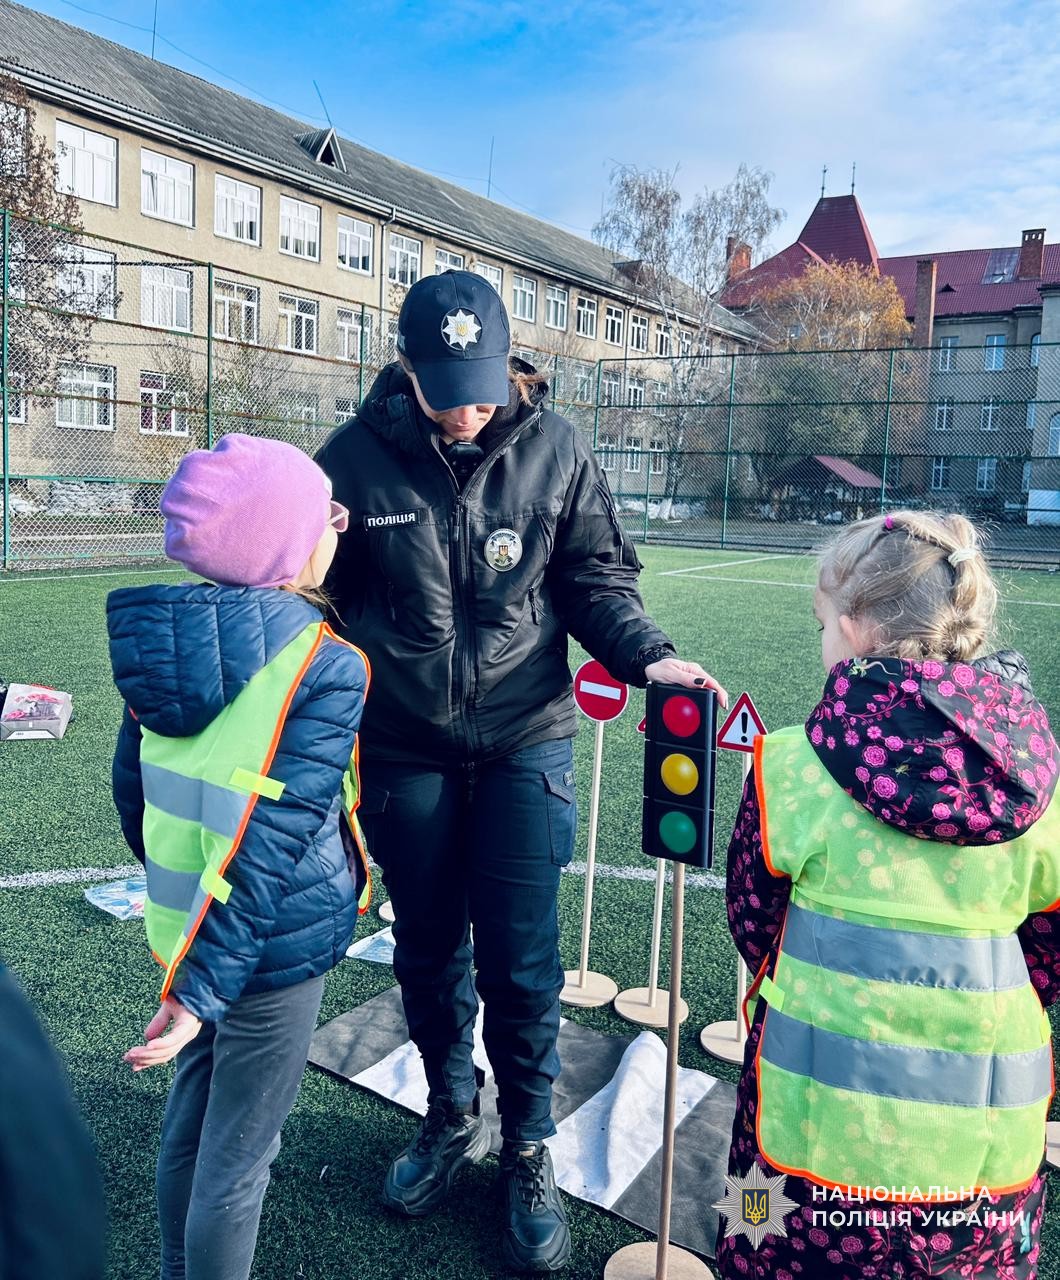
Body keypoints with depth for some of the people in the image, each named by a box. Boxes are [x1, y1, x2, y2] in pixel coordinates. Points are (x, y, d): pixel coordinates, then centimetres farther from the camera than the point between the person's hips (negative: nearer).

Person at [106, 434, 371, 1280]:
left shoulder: (168, 633, -3)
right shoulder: (327, 669, -22)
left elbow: (132, 780, 7)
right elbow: (276, 843, -25)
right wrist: (203, 986, -19)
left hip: (185, 919, 7)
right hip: (270, 947, -7)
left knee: (192, 1114, 27)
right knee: (237, 1157, 13)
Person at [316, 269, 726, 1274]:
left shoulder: (553, 449, -5)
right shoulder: (356, 457, -7)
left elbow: (595, 578, 2)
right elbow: (319, 595, 3)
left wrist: (647, 656, -15)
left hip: (524, 745, -1)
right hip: (405, 753, 1)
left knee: (521, 965, 4)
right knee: (427, 952, 16)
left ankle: (527, 1151, 29)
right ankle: (451, 1115, 42)